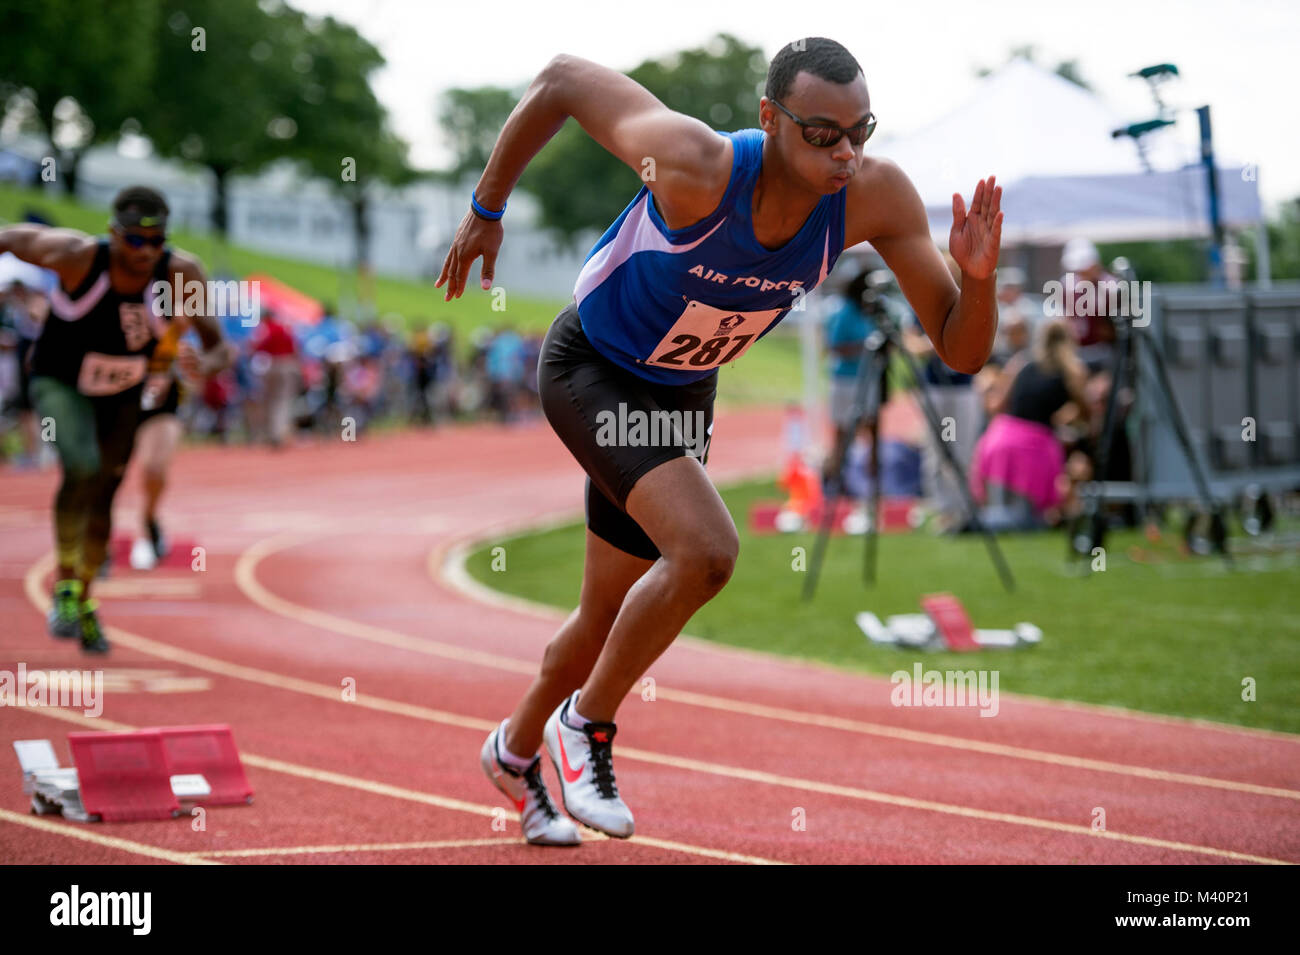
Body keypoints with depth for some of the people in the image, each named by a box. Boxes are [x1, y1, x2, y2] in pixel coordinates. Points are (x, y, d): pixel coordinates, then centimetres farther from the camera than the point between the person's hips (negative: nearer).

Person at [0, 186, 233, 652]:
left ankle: (83, 602, 40)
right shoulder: (77, 256, -31)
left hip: (124, 394, 4)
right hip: (61, 383, -4)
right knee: (82, 466, -30)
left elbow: (219, 347, -21)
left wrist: (205, 364, -42)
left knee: (103, 498, 18)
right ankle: (64, 585, -12)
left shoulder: (182, 274, -26)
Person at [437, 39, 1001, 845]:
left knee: (612, 616, 19)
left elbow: (963, 350, -18)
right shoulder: (695, 166, -36)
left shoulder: (875, 196, -24)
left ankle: (517, 752, 47)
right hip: (591, 371, -6)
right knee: (706, 551, -27)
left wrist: (979, 276, -41)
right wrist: (487, 210, -9)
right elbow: (563, 80, -21)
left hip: (683, 394, 6)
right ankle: (587, 723, -4)